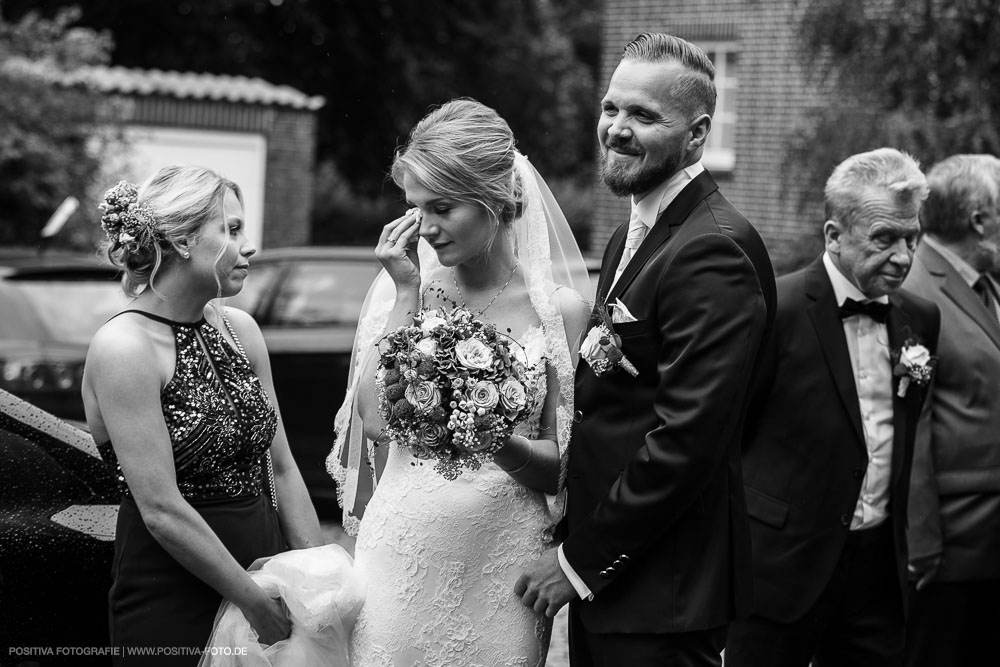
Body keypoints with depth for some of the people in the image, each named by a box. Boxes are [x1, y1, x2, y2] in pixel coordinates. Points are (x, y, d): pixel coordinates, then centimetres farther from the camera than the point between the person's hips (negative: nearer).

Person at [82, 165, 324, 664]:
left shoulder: (238, 329, 5)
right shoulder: (124, 346, -16)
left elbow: (280, 466, 7)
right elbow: (162, 510, -19)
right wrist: (256, 602, -15)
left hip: (264, 562, 6)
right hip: (172, 598, -6)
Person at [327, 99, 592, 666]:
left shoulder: (560, 306, -5)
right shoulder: (405, 284, 1)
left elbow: (562, 465, 0)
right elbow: (377, 420, -8)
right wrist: (406, 293, -9)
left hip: (503, 559, -1)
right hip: (403, 549, 2)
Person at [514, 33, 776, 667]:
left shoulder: (713, 251, -19)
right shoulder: (632, 236, 12)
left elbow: (688, 441, -24)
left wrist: (580, 561, -17)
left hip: (661, 593, -9)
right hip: (602, 575, 9)